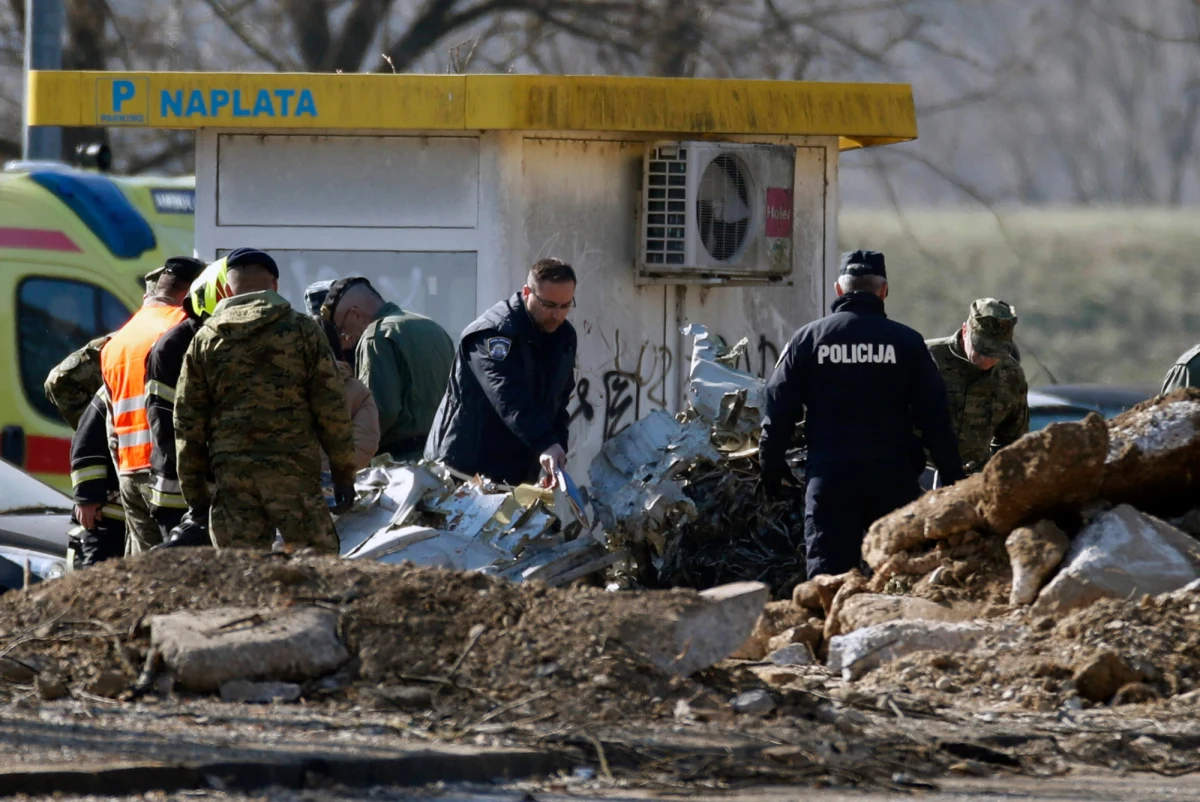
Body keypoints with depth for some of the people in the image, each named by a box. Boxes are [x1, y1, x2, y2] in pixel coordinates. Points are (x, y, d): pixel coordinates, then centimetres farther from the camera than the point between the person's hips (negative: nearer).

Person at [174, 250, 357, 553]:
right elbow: (331, 407, 0)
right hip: (293, 470, -2)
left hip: (230, 474, 2)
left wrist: (193, 490, 15)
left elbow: (188, 420, 10)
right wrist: (343, 472, 7)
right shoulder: (302, 330, 3)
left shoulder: (205, 339, 9)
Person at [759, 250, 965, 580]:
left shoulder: (808, 339, 3)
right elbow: (934, 416, 1)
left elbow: (780, 409, 5)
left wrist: (771, 467, 15)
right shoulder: (907, 342, 1)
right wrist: (954, 476, 6)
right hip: (893, 478, 0)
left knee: (827, 575, -1)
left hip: (829, 478, 0)